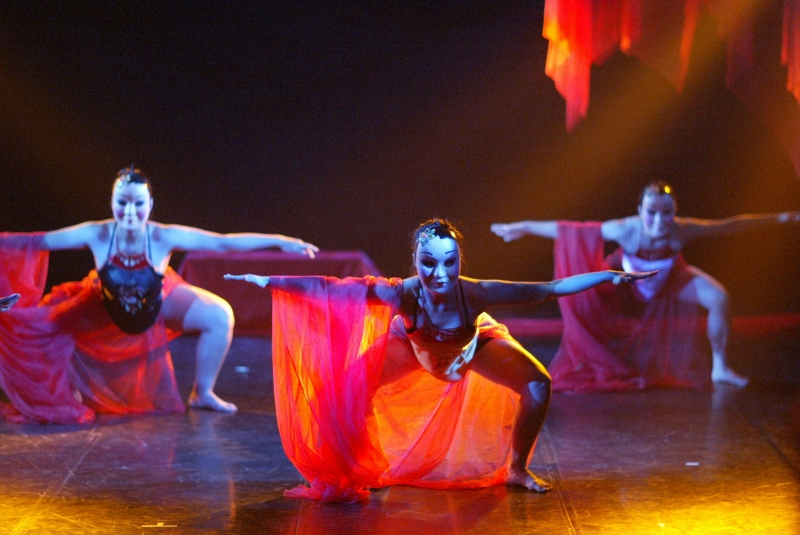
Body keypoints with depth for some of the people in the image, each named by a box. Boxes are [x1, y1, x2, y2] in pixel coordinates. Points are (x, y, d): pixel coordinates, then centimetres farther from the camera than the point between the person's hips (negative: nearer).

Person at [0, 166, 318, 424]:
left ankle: (202, 394, 5)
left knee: (220, 316, -17)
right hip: (106, 308, 1)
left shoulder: (164, 237, -30)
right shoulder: (96, 235, -29)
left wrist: (280, 242, -33)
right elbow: (39, 242, -18)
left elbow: (223, 242, -30)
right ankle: (70, 390, 18)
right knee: (51, 323, -12)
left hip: (160, 303, 0)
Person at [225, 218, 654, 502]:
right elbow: (335, 288, -38)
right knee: (350, 387, -17)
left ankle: (517, 470, 11)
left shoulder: (476, 293, -41)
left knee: (538, 385, -14)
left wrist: (611, 276, -37)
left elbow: (550, 289, -36)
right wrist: (269, 282, -40)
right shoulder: (404, 294, -41)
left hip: (474, 343, 0)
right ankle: (355, 471, 11)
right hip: (414, 346, 0)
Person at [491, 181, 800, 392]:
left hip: (670, 279, 1)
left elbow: (732, 225, -25)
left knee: (718, 297, -19)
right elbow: (570, 231, -34)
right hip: (628, 280, -1)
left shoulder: (682, 231, -35)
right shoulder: (627, 231, -39)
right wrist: (523, 228, -31)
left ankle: (719, 368, 0)